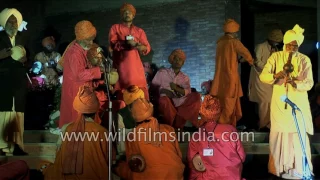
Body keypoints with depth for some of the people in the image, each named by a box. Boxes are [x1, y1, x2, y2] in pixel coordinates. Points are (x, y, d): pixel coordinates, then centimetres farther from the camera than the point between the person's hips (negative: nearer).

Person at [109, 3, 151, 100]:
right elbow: (113, 44, -4)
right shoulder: (115, 28, 12)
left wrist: (138, 46, -15)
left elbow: (147, 48, 7)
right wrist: (127, 43, -18)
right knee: (121, 94, -7)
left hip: (135, 66, 2)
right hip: (120, 65, -1)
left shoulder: (139, 31, 17)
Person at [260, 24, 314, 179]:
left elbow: (309, 83, -7)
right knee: (279, 134, 3)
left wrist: (295, 83, -26)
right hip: (280, 102, 0)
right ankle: (279, 166, 17)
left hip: (298, 102, 0)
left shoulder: (305, 60, -1)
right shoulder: (276, 57, 0)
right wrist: (276, 75, -28)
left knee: (298, 135, 2)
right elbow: (263, 76, -8)